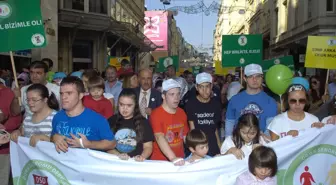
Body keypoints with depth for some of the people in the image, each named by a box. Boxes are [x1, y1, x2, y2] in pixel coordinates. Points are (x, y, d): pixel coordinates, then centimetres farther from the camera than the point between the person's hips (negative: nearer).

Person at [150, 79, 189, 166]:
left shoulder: (182, 113, 5)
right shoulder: (156, 114, -15)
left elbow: (186, 135, 10)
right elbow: (159, 138, -25)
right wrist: (173, 158, -35)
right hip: (160, 161, -5)